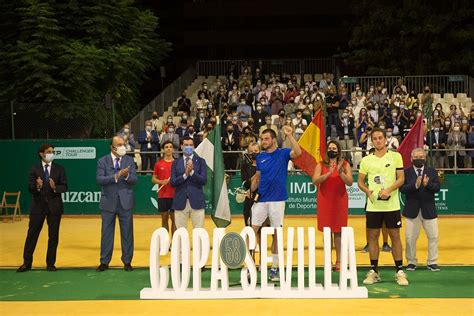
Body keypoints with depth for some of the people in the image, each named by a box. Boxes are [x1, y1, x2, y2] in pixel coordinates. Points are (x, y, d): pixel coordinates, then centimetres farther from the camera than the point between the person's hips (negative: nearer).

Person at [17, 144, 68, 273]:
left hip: (54, 206, 1)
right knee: (32, 234, 1)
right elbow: (30, 188, -4)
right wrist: (37, 186, -25)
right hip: (38, 206, -1)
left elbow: (64, 187, 0)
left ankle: (50, 263, 15)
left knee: (53, 236, 5)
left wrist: (55, 187, -20)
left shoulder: (59, 169, 5)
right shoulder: (34, 169, 2)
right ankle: (27, 263, 9)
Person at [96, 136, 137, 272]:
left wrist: (126, 176, -24)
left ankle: (127, 262, 16)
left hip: (125, 202, 1)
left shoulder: (129, 160, 5)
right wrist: (116, 176, -23)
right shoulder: (102, 161, 0)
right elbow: (100, 180, -13)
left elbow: (135, 179, -3)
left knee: (127, 233, 5)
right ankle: (104, 262, 15)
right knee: (106, 233, 6)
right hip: (109, 202, -1)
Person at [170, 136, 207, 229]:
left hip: (196, 201, -1)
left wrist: (192, 171, -16)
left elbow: (204, 180, -4)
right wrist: (185, 174, -13)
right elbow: (172, 182, 0)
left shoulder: (200, 161, 6)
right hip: (180, 202, 1)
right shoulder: (176, 162, 9)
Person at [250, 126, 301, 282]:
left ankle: (275, 268, 13)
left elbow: (297, 152, -21)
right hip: (261, 200, 3)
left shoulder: (283, 153, -1)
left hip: (277, 200, -3)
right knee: (251, 231, -2)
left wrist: (289, 135, -27)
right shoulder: (260, 157, 9)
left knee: (277, 234, 4)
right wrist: (249, 191, 1)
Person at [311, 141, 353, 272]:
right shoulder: (321, 165, 4)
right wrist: (329, 173, -23)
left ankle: (339, 260, 6)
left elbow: (350, 182, -6)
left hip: (340, 201, 0)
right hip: (325, 201, 0)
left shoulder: (345, 165, 5)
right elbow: (315, 181, -11)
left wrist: (340, 172, -22)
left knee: (338, 231, 1)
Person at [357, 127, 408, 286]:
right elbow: (360, 181, 10)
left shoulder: (396, 156, 1)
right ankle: (373, 271, 14)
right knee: (372, 236, 5)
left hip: (392, 205, -2)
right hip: (373, 205, 2)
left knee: (395, 236, 2)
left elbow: (401, 178, -3)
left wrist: (388, 190, -18)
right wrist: (367, 191, -10)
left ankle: (400, 272, 9)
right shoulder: (366, 160, 6)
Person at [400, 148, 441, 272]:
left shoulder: (432, 172, 7)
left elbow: (437, 187, -4)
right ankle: (411, 262, 18)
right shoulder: (406, 172, 1)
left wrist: (428, 184, -22)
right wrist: (415, 185, -25)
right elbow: (402, 188, -11)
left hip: (429, 210, 2)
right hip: (412, 210, -1)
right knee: (410, 238, 4)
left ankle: (432, 262, 16)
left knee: (433, 236, 4)